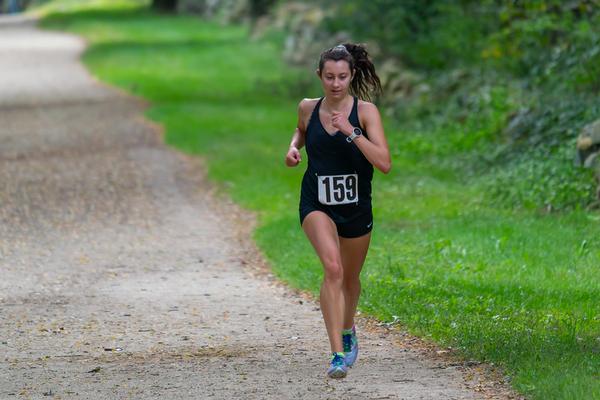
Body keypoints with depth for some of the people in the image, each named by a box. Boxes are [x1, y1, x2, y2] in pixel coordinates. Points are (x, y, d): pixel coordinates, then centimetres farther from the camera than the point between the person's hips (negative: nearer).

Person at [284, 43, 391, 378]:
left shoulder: (365, 111, -12)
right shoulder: (308, 109, -3)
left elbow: (384, 163, -22)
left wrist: (351, 132, -29)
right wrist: (294, 147, 2)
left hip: (356, 208, 1)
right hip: (317, 204, -1)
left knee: (351, 277, 20)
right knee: (333, 267, -25)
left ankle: (348, 331, 52)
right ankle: (338, 354, -28)